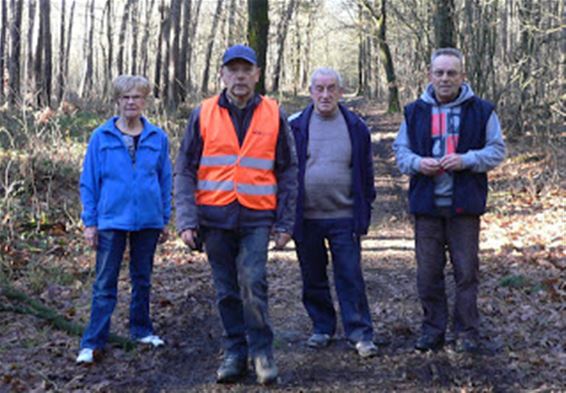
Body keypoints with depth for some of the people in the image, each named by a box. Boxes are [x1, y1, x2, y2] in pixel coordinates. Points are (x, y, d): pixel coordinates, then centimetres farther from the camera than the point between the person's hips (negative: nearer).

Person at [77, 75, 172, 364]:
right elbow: (89, 181, 1)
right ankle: (92, 343, 4)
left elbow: (165, 180, 8)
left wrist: (165, 219, 8)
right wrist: (89, 222, -3)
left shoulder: (158, 138, 2)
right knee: (104, 284, -1)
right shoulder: (101, 137, -2)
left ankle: (141, 330, 30)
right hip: (111, 220, -2)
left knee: (142, 280, 15)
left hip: (148, 220, 2)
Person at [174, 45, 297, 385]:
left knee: (253, 283, -13)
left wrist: (285, 222, 2)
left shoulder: (274, 115, 5)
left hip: (257, 218, -1)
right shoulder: (203, 115, 5)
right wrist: (187, 221, -4)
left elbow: (288, 171, 7)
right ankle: (235, 354, 21)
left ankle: (262, 352, 3)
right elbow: (185, 171, 5)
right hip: (215, 217, 2)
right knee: (227, 290, 8)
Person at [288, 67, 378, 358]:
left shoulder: (356, 128, 4)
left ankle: (360, 333, 5)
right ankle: (322, 327, 25)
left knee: (351, 277, -2)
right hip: (306, 218, 1)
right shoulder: (295, 127, 2)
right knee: (313, 279, 11)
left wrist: (364, 214, 4)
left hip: (344, 217, -1)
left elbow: (366, 174, 9)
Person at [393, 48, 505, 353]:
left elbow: (497, 150, 2)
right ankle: (433, 330, 19)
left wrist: (466, 160, -16)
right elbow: (400, 150, 12)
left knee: (466, 271, 4)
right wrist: (417, 163, -10)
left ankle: (467, 332, 15)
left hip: (465, 204, -2)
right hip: (426, 204, 2)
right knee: (428, 272, 6)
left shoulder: (481, 110, 2)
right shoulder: (415, 111, 8)